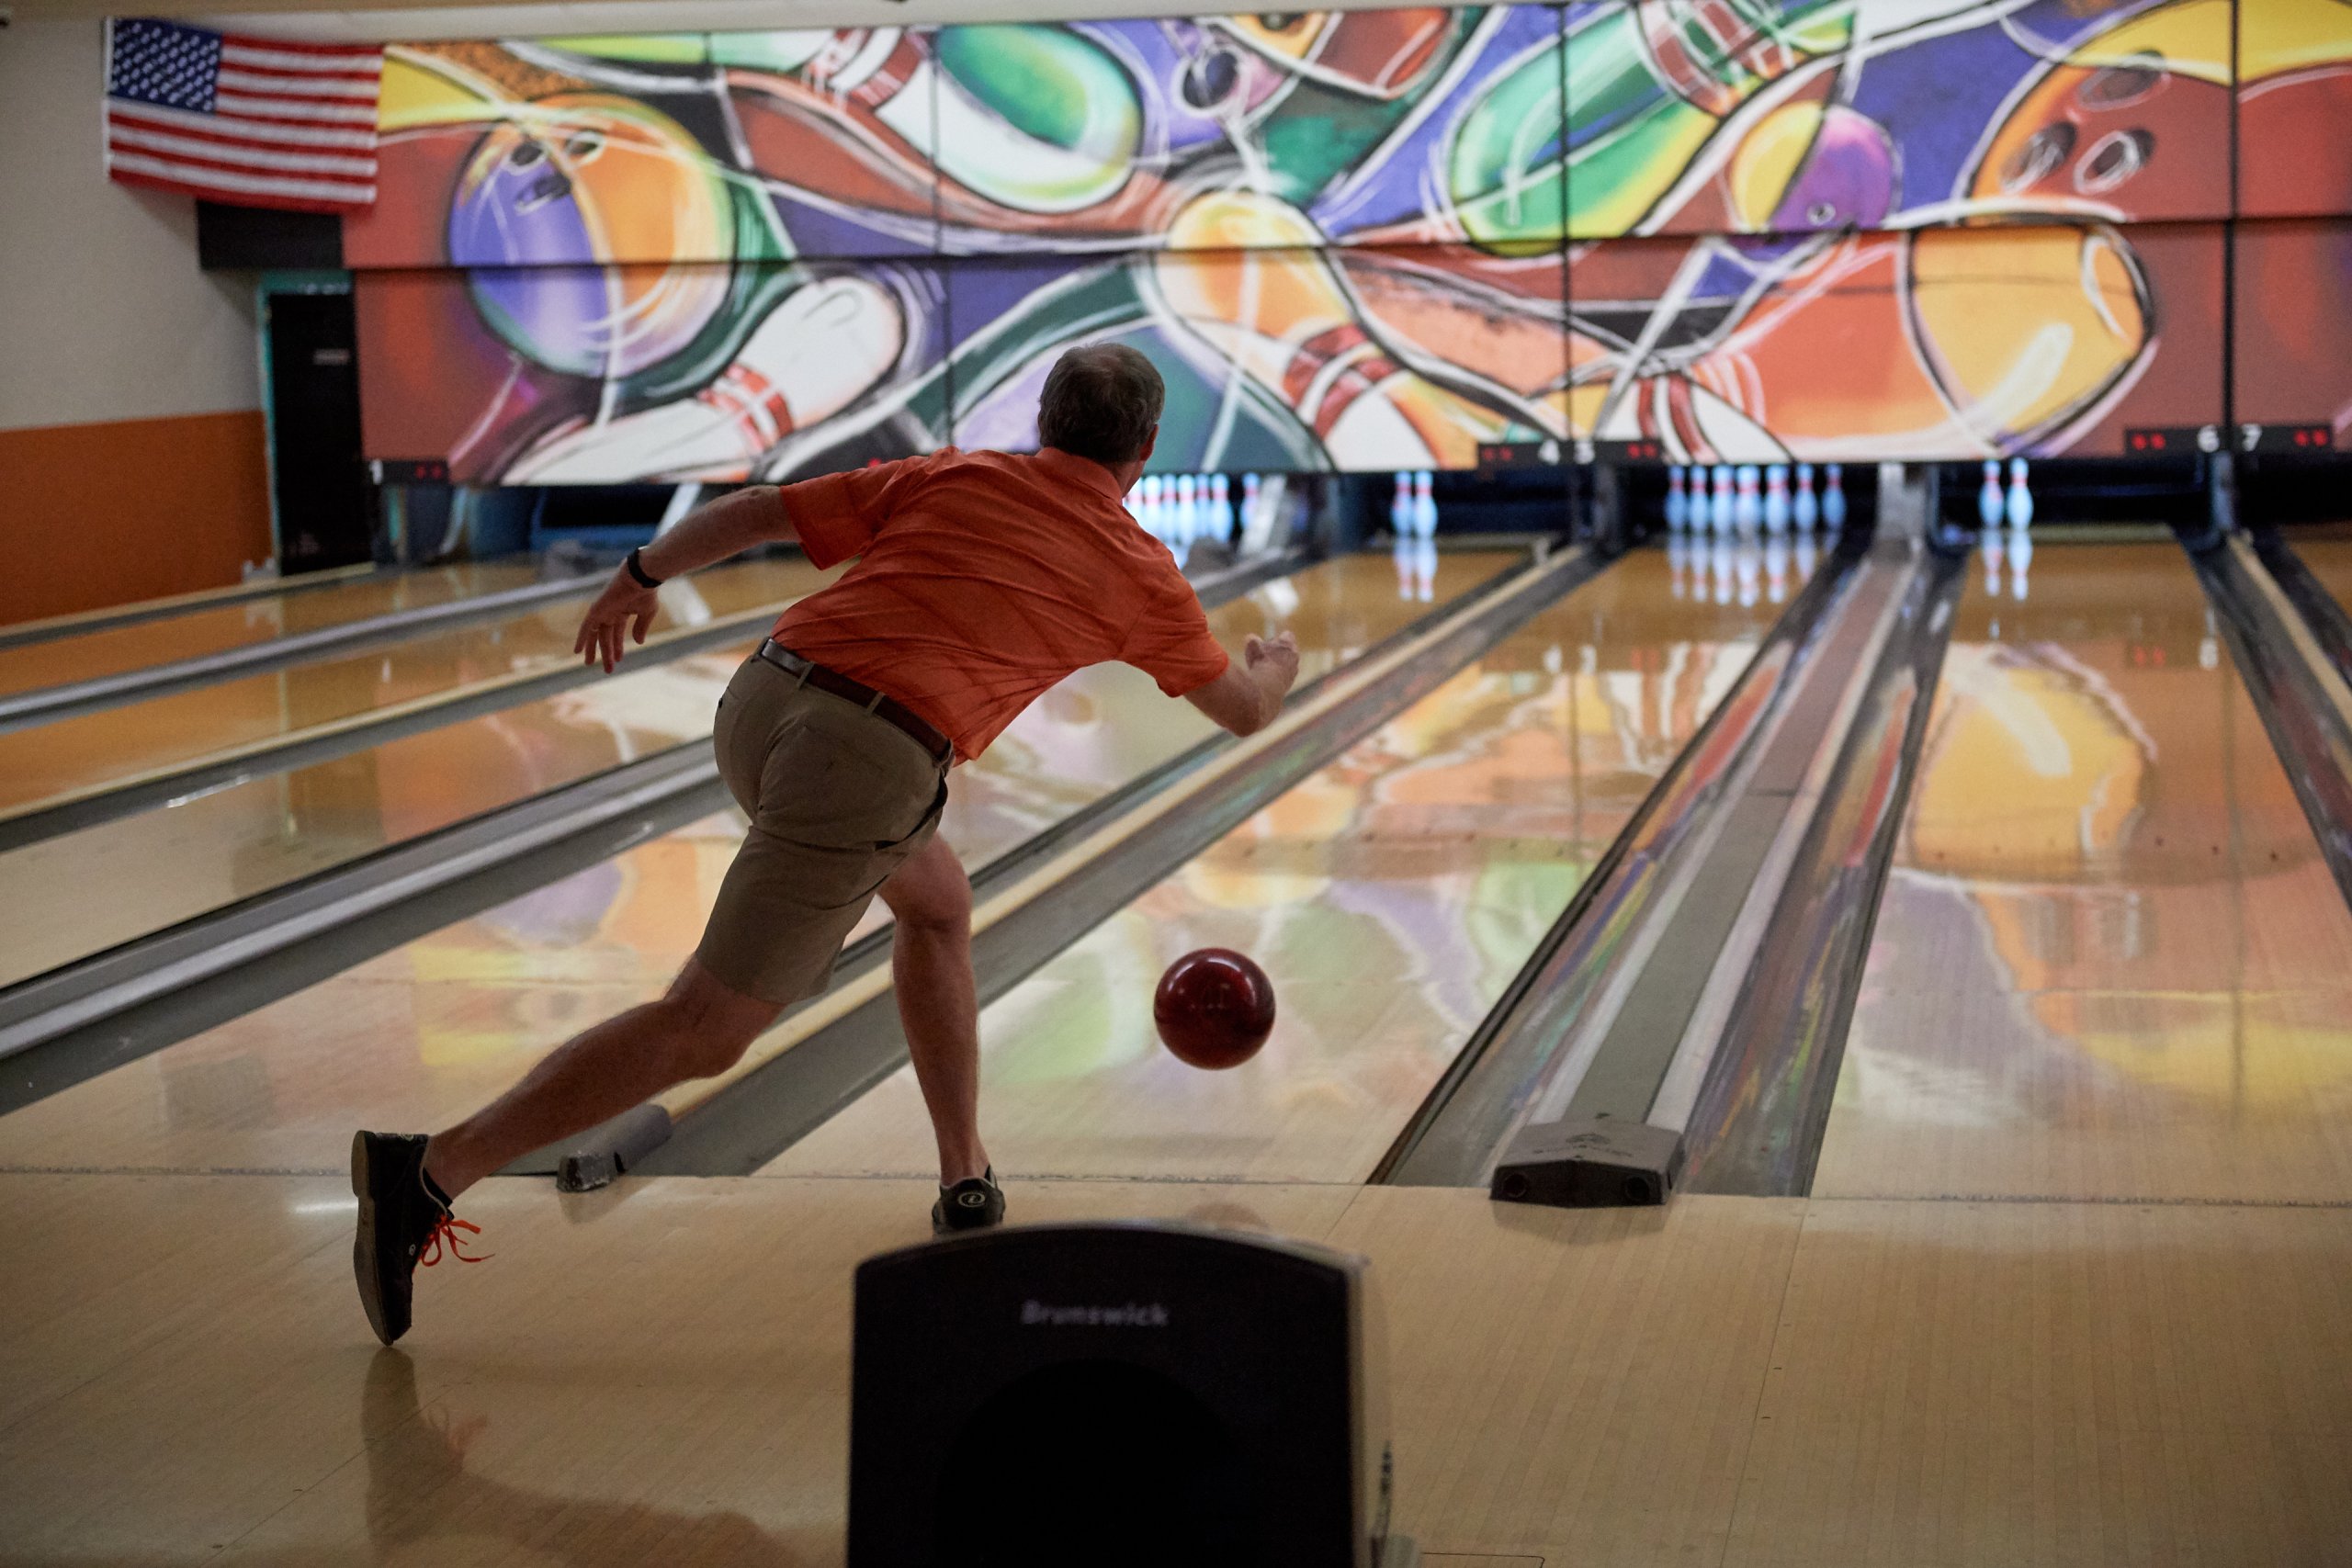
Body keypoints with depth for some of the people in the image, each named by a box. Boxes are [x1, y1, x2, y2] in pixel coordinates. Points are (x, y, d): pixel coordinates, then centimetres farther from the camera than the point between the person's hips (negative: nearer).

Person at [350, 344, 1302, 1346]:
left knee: (937, 903, 28)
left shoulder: (953, 477, 19)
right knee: (705, 1032, -4)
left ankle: (967, 1183, 31)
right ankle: (433, 1171, -9)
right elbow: (1243, 709, 28)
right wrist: (1278, 665, 51)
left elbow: (756, 511, 15)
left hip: (762, 700, 7)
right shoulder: (1138, 572, 13)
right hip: (866, 764, -7)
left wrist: (641, 577, 29)